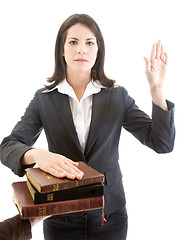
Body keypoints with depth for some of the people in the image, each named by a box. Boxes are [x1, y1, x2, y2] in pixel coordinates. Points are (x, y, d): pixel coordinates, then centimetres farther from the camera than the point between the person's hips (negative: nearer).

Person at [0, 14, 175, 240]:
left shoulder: (117, 96, -3)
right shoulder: (44, 98, -3)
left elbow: (162, 143, -7)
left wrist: (156, 88, -18)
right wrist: (37, 155, -30)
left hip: (109, 215, 1)